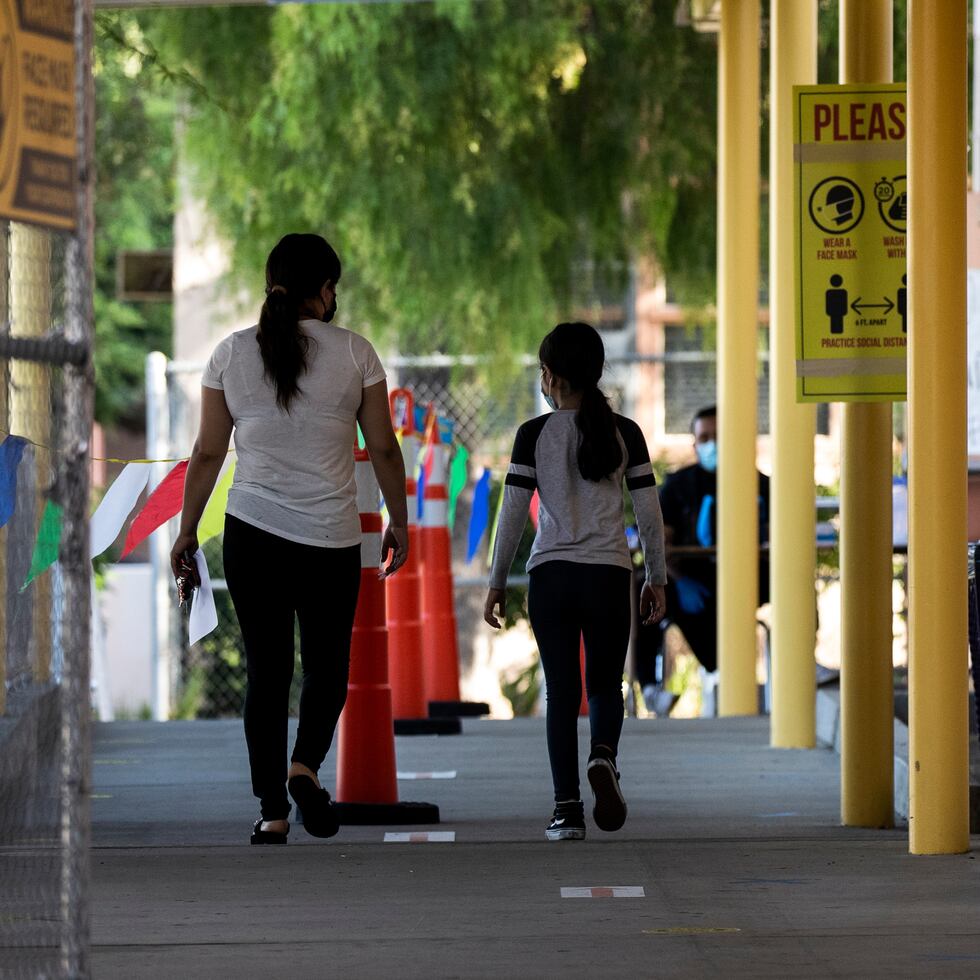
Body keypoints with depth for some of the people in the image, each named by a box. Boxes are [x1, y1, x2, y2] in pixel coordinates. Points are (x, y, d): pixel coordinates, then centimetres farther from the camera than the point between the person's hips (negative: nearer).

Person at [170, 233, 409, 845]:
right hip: (332, 539, -1)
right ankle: (305, 765, -13)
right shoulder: (355, 353, -3)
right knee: (328, 664, 13)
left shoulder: (232, 353, 1)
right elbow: (384, 449, 1)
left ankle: (272, 811, 3)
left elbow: (208, 453, 3)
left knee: (266, 670, 7)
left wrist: (188, 531, 11)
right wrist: (399, 521, 13)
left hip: (252, 532, 1)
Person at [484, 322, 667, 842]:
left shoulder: (535, 435, -3)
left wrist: (497, 582, 7)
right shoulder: (625, 433, 1)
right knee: (605, 684, 14)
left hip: (550, 574, -1)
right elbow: (649, 513, 2)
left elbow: (513, 512, -2)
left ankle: (567, 807, 0)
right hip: (608, 574, 1)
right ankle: (603, 756, -17)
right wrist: (656, 579, 12)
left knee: (562, 690, 5)